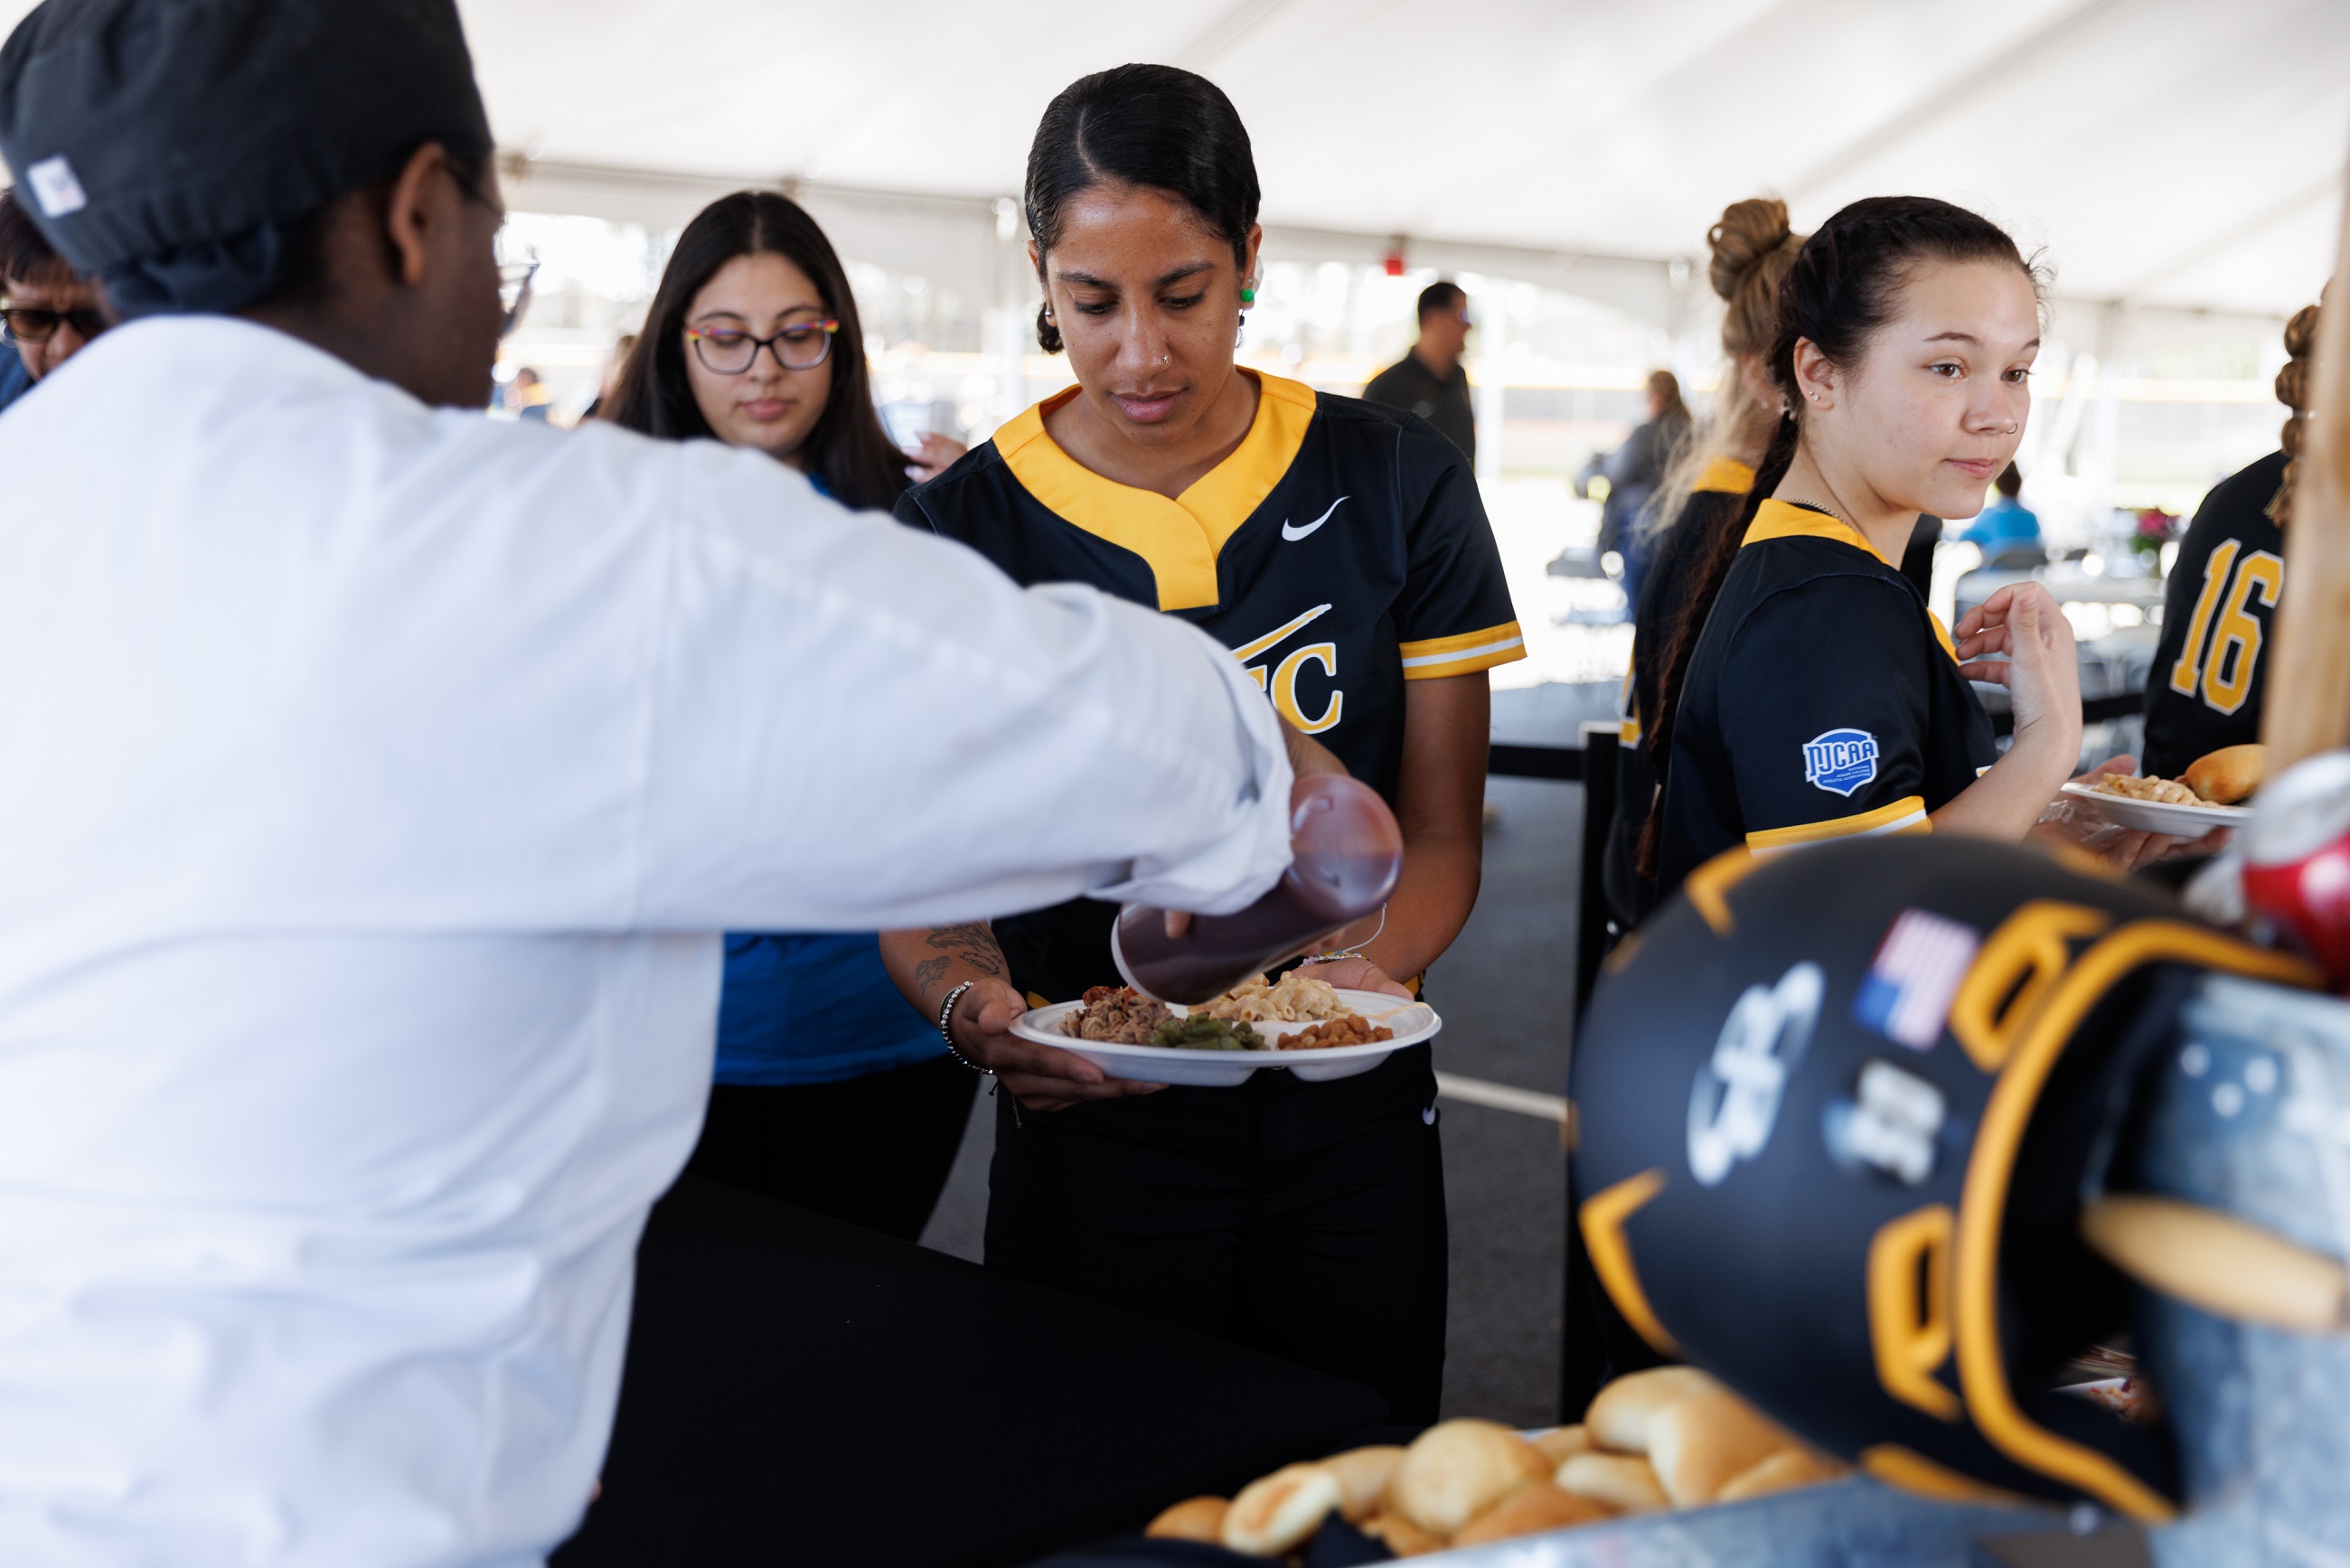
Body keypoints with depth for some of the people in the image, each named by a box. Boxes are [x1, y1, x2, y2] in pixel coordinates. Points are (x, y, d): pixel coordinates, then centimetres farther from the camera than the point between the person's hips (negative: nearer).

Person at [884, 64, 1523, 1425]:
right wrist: (971, 1000, -29)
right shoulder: (966, 531, -5)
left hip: (1350, 1126, 1)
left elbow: (1439, 830, -1)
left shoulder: (1396, 484, -3)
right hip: (1092, 1143, -1)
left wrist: (1370, 964, -21)